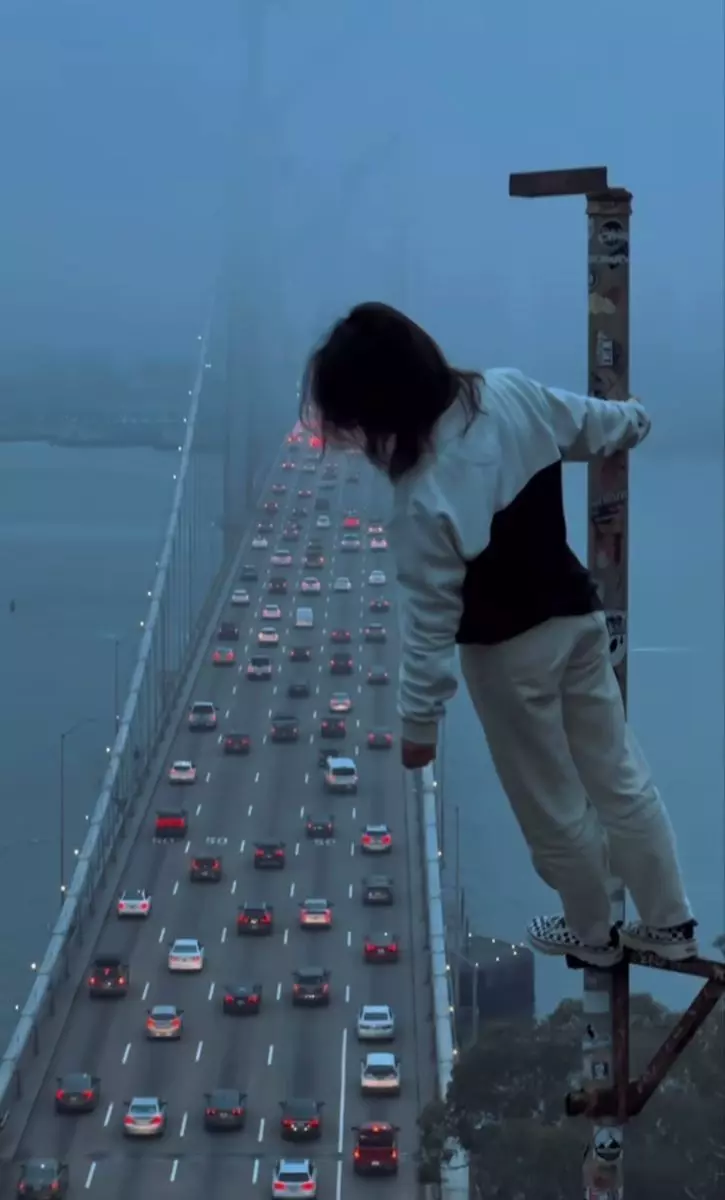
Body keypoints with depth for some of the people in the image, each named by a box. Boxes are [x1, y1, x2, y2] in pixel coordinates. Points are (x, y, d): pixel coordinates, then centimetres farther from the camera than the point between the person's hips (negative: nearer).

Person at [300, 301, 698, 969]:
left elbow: (431, 618, -23)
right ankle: (671, 924, 34)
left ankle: (592, 935, 38)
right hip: (577, 614, 7)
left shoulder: (426, 499, -33)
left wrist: (419, 720, -10)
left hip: (509, 653, -7)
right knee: (621, 777, 20)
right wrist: (633, 420, 29)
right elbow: (590, 424, 6)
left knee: (552, 807, 17)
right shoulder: (510, 392, -15)